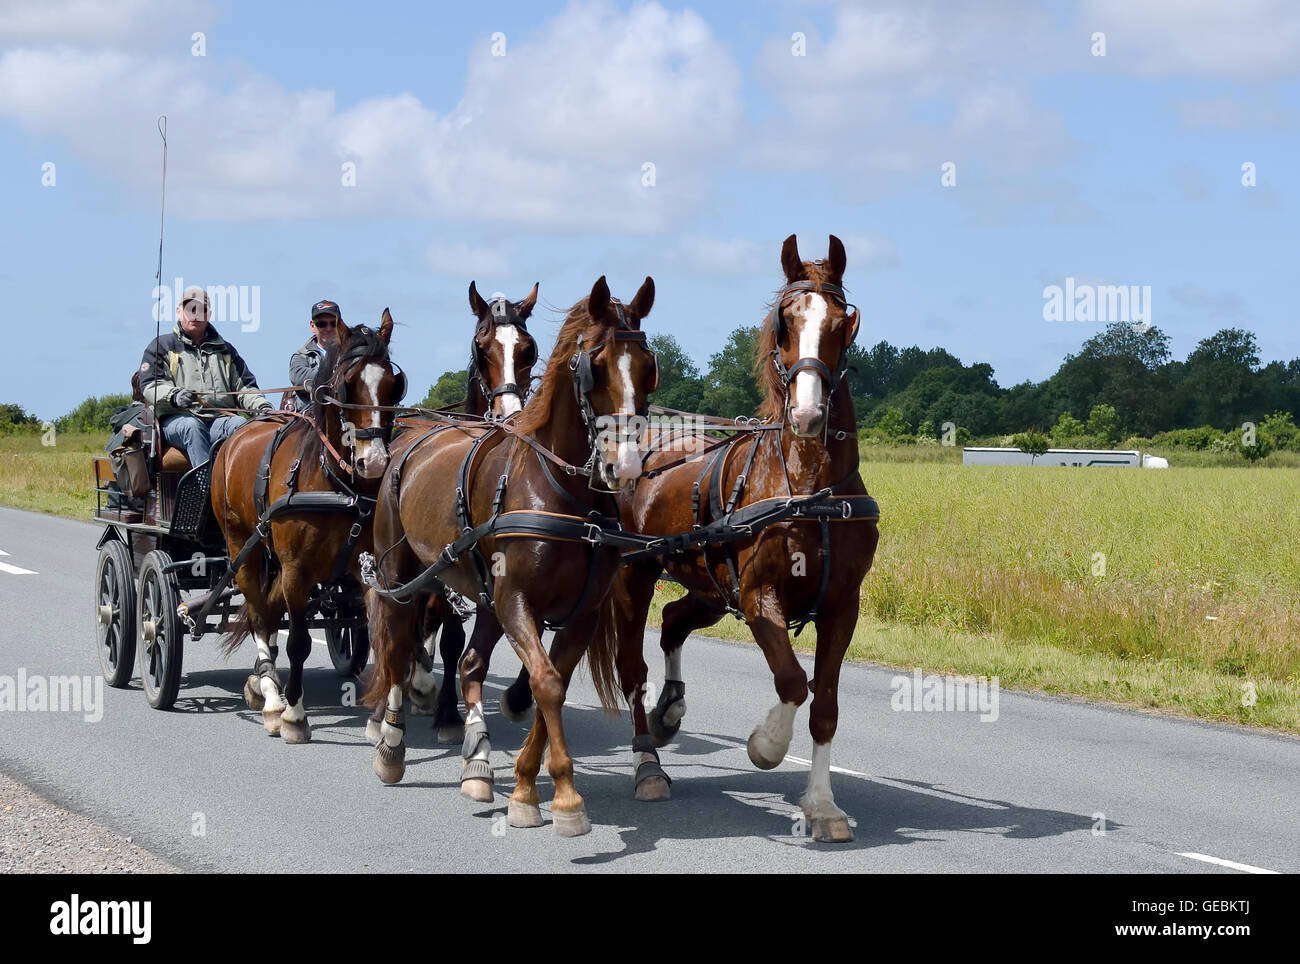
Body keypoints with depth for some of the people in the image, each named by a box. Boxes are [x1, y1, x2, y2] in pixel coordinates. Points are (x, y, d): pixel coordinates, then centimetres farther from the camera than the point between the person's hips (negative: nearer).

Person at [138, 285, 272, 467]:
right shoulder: (161, 346, 17)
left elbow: (243, 386, 25)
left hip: (220, 418, 2)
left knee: (240, 424, -33)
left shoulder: (225, 350, 29)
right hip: (177, 418, -2)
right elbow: (149, 385, 3)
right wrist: (174, 396, -20)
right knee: (192, 427, -39)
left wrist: (261, 405, 1)